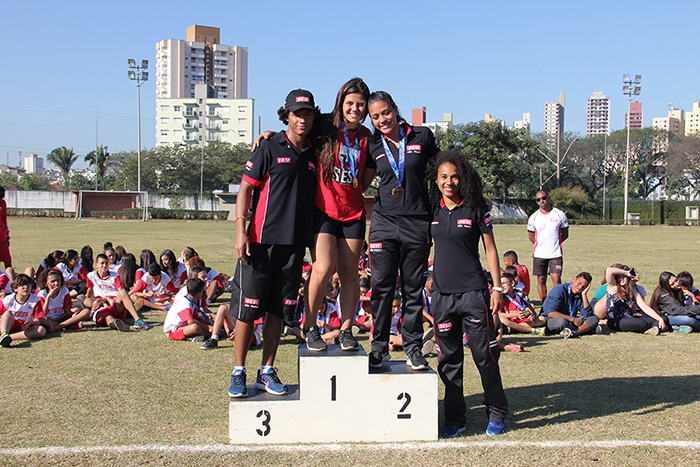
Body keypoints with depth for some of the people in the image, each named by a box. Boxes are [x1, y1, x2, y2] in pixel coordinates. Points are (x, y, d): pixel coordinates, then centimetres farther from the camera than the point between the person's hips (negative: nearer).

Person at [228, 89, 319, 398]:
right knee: (248, 308, -1)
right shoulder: (269, 148, -2)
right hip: (261, 241, -4)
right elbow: (245, 188, -3)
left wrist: (313, 242, 13)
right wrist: (240, 231, -12)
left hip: (295, 244, 4)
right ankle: (238, 373, 10)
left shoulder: (313, 155, 12)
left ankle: (267, 372, 19)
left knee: (278, 310, 9)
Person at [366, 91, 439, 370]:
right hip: (384, 222, 1)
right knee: (381, 287, 1)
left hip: (417, 222, -1)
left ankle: (413, 348, 14)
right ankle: (379, 347, 11)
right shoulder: (373, 147, 6)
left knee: (414, 289, 5)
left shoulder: (422, 137, 2)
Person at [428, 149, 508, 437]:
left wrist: (497, 287, -3)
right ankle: (455, 418, 17)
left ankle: (497, 413, 17)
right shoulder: (432, 210, 6)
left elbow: (490, 249, 1)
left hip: (473, 292, -3)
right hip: (442, 293, 3)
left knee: (485, 354, 0)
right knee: (449, 358, 8)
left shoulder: (475, 208, -1)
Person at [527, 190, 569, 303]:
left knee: (556, 280, -9)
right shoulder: (533, 217, 3)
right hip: (539, 255, 2)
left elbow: (565, 234, 8)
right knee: (541, 280, 6)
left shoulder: (560, 215, 1)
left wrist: (555, 243, 4)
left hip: (555, 254, -2)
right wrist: (540, 246, 9)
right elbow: (531, 236, 14)